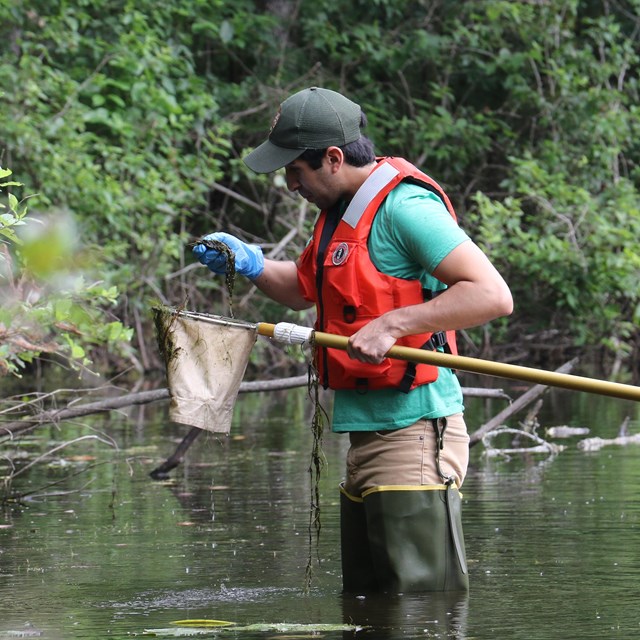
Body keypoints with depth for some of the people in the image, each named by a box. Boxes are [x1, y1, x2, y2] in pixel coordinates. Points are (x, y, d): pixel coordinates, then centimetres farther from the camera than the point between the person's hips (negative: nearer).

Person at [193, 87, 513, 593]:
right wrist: (251, 263, 14)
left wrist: (392, 324, -26)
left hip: (414, 437, -10)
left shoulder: (403, 207, -14)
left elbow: (493, 295, -22)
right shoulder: (342, 209, 17)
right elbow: (303, 289, 34)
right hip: (367, 438, 10)